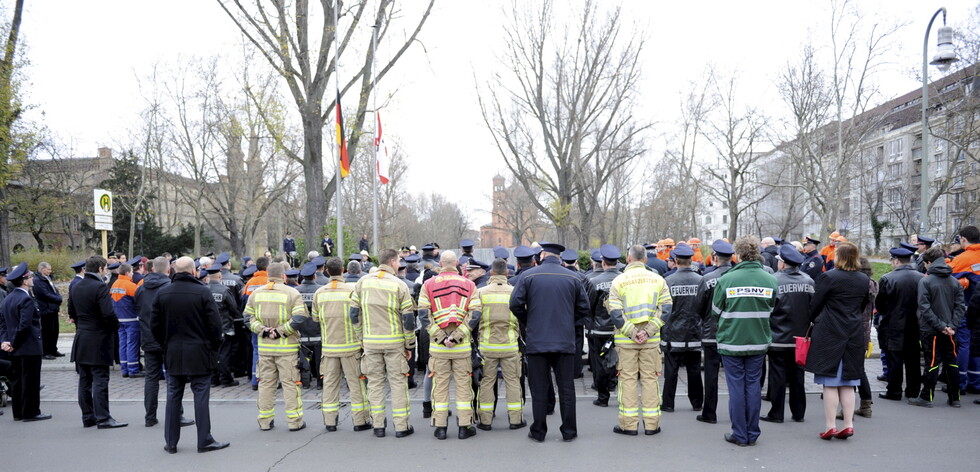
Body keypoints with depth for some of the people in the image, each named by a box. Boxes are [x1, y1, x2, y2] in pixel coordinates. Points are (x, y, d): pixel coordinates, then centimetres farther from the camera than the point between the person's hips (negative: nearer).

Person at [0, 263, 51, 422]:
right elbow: (24, 325, -23)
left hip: (15, 349, 9)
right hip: (30, 347, -9)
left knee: (17, 379, 14)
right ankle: (31, 412, 6)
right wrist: (14, 343, -13)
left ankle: (18, 413, 20)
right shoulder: (26, 299, -18)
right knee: (30, 380, -1)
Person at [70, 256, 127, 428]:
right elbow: (108, 313, -22)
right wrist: (115, 326, -5)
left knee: (84, 380, 11)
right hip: (98, 340, -8)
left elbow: (71, 312, 15)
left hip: (81, 340, 8)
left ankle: (88, 417, 18)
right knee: (100, 380, -5)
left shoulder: (76, 288, 10)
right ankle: (103, 418, -3)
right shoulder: (100, 287, -16)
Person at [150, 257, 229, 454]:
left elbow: (155, 325, 6)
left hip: (173, 354, 4)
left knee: (173, 397, 11)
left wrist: (165, 345, 17)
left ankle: (171, 442, 16)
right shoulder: (203, 292, -11)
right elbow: (215, 324, -11)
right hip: (199, 354, -4)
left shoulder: (162, 293, 2)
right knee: (201, 396, 1)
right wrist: (214, 348, 3)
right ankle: (204, 440, 5)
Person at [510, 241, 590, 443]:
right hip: (565, 341, 1)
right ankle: (569, 431, 14)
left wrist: (527, 323, 9)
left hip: (536, 341, -1)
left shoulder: (527, 276, -3)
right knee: (566, 387, 9)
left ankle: (538, 432, 11)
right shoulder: (572, 278, 3)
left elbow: (515, 304, -7)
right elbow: (583, 308, 6)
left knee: (539, 388, 6)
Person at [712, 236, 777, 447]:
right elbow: (772, 310, 6)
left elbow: (716, 312, -3)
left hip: (731, 341, -3)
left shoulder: (726, 280, -13)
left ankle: (740, 435, 11)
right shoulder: (770, 280, -4)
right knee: (754, 385, 11)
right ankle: (752, 434, 17)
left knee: (736, 387, 5)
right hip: (759, 342, 3)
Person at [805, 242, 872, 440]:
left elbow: (815, 304, -8)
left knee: (830, 383, 0)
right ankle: (848, 424, 11)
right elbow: (865, 304, 15)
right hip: (854, 335, 5)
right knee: (848, 383, 12)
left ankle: (830, 427, 1)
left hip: (829, 334, -5)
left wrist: (813, 320, 11)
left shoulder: (828, 277, -12)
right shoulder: (864, 280, 6)